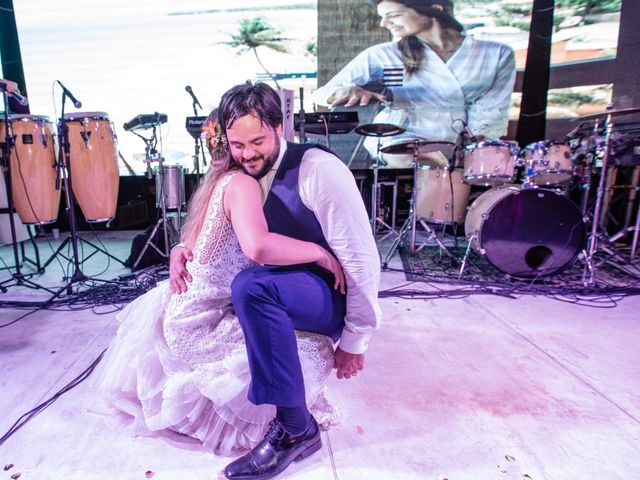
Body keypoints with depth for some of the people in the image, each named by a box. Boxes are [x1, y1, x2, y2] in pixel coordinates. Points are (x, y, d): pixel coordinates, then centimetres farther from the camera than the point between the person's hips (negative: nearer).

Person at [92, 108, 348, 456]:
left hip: (187, 306, 10)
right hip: (199, 326, -10)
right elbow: (258, 247, -41)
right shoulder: (241, 184, -21)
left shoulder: (218, 180, 8)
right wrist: (320, 253, -28)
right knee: (314, 351, -16)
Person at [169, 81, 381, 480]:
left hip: (336, 296, -8)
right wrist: (183, 249, -7)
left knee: (252, 286, -33)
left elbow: (363, 260, -22)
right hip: (292, 287, 8)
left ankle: (296, 428, -16)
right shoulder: (246, 176, 2)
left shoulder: (318, 170, -21)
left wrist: (355, 341, -16)